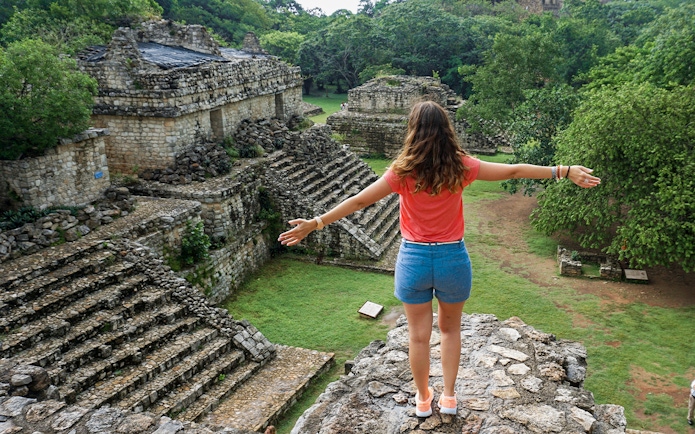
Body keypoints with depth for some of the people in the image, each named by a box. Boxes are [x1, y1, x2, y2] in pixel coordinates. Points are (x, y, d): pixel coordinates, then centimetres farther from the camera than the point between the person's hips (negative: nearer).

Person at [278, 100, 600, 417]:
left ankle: (423, 399, 32)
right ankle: (449, 397, 32)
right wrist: (565, 172, 3)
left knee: (419, 335, 15)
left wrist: (315, 223, -5)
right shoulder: (460, 166, -10)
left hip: (414, 259, -1)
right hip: (453, 259, 1)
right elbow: (514, 171, -6)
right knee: (450, 329, 24)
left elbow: (358, 201, -12)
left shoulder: (403, 171, -13)